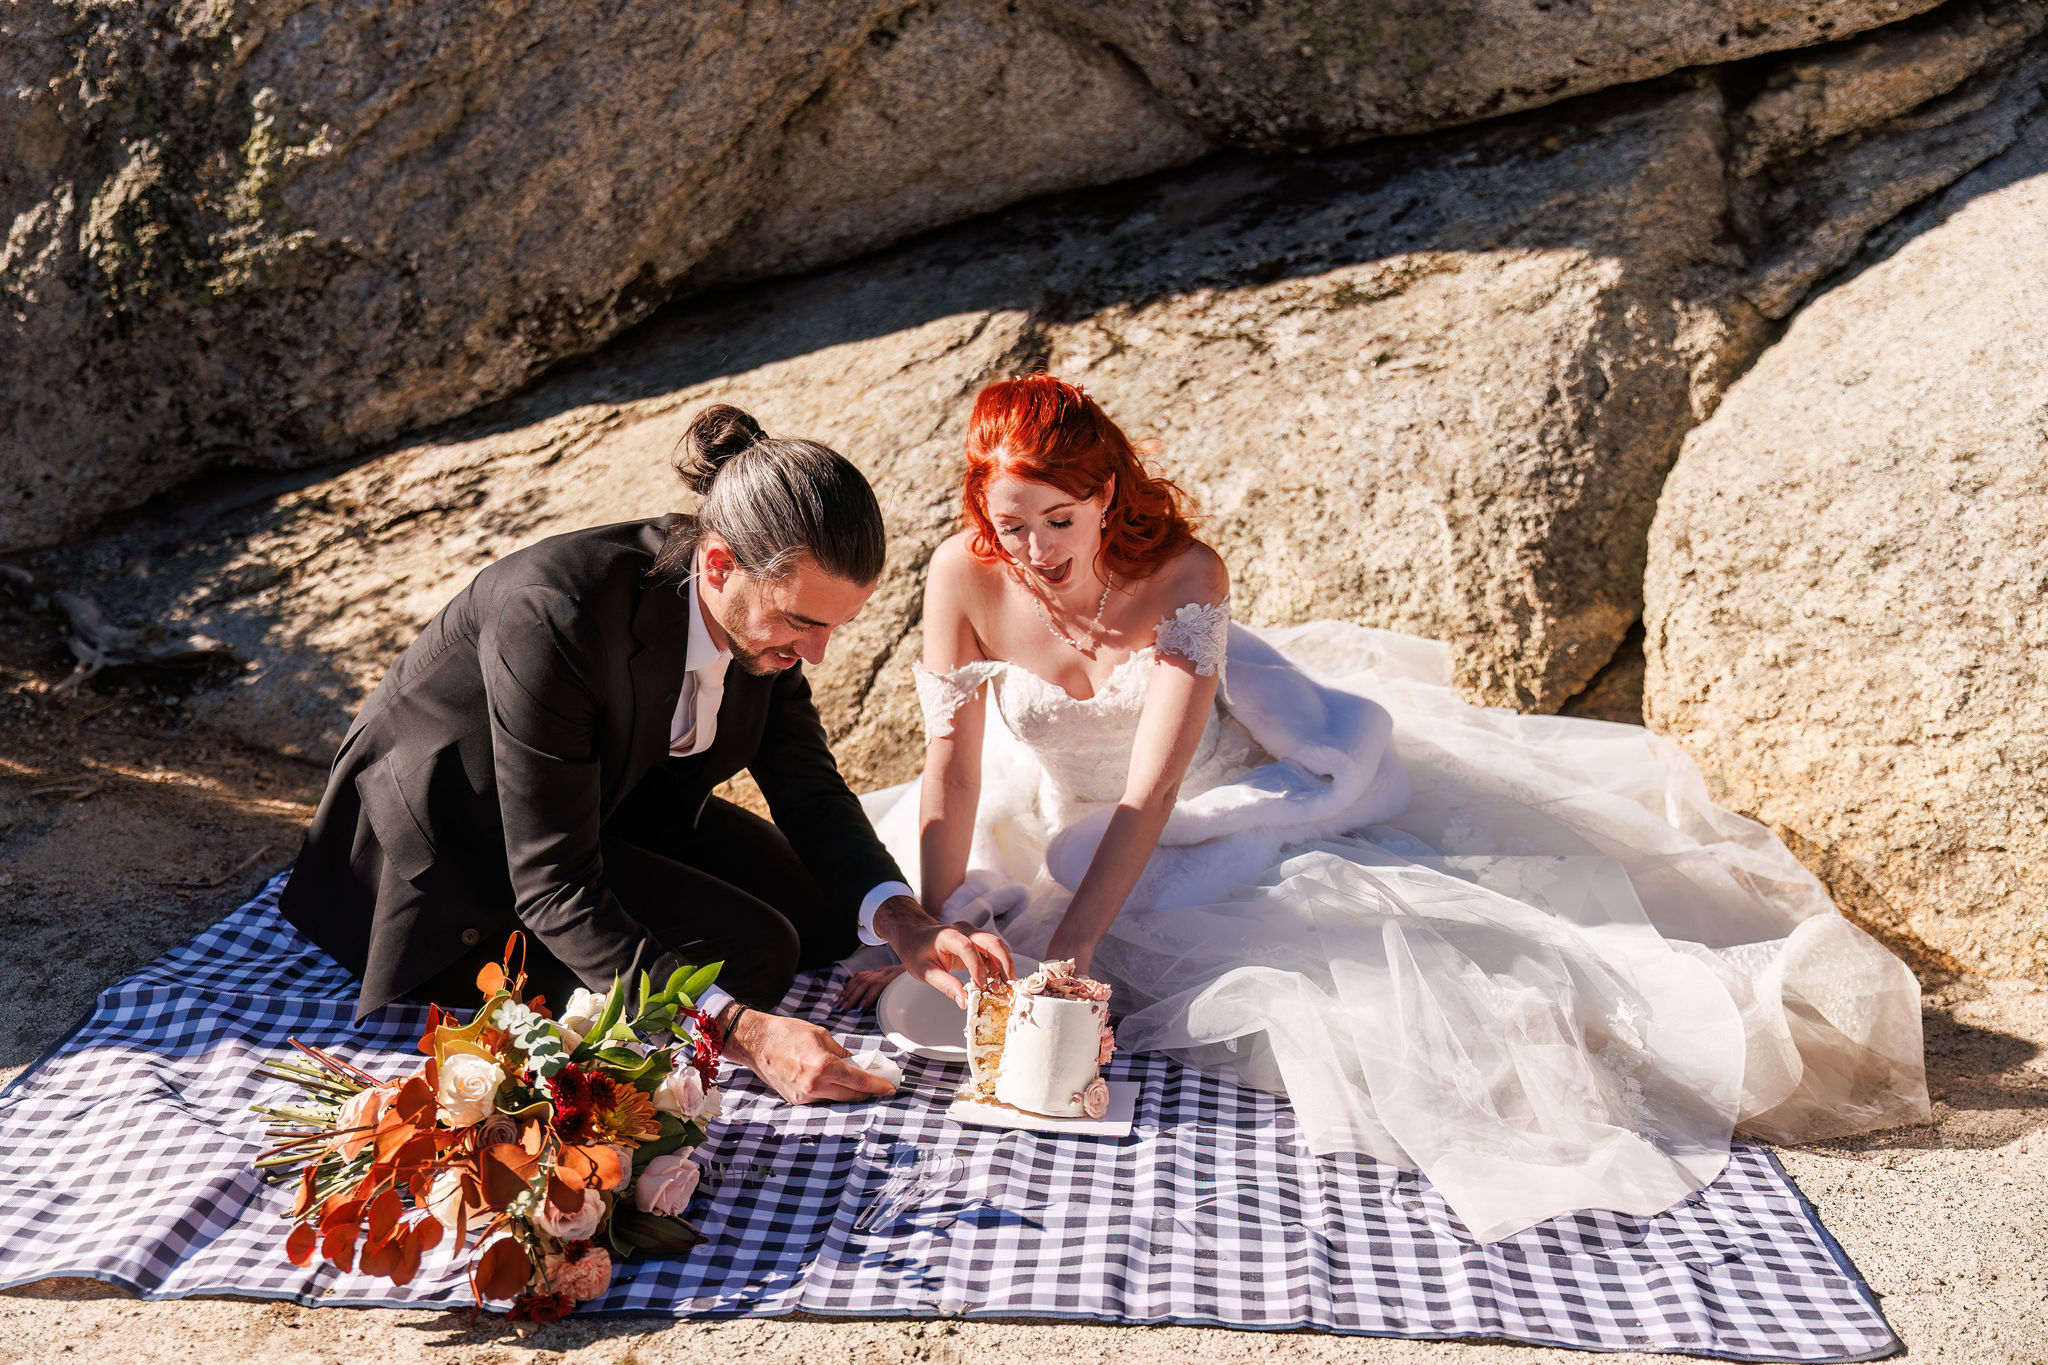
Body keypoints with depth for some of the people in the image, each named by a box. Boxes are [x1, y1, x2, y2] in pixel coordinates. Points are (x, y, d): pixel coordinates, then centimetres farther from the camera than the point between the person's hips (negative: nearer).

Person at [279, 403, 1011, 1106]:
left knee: (832, 913, 7)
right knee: (751, 952, -20)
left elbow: (808, 786, -7)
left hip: (610, 795, 8)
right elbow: (556, 889, -36)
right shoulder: (553, 617, -39)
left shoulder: (762, 599, -18)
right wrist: (741, 1031, -42)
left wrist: (901, 919, -24)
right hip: (458, 847, -7)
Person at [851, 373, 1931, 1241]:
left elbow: (1153, 789, -34)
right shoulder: (963, 577, -20)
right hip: (1055, 813, 5)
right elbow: (952, 768, -18)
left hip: (1218, 801, -4)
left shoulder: (1184, 573, -28)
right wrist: (933, 935, -24)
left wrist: (1071, 945, -41)